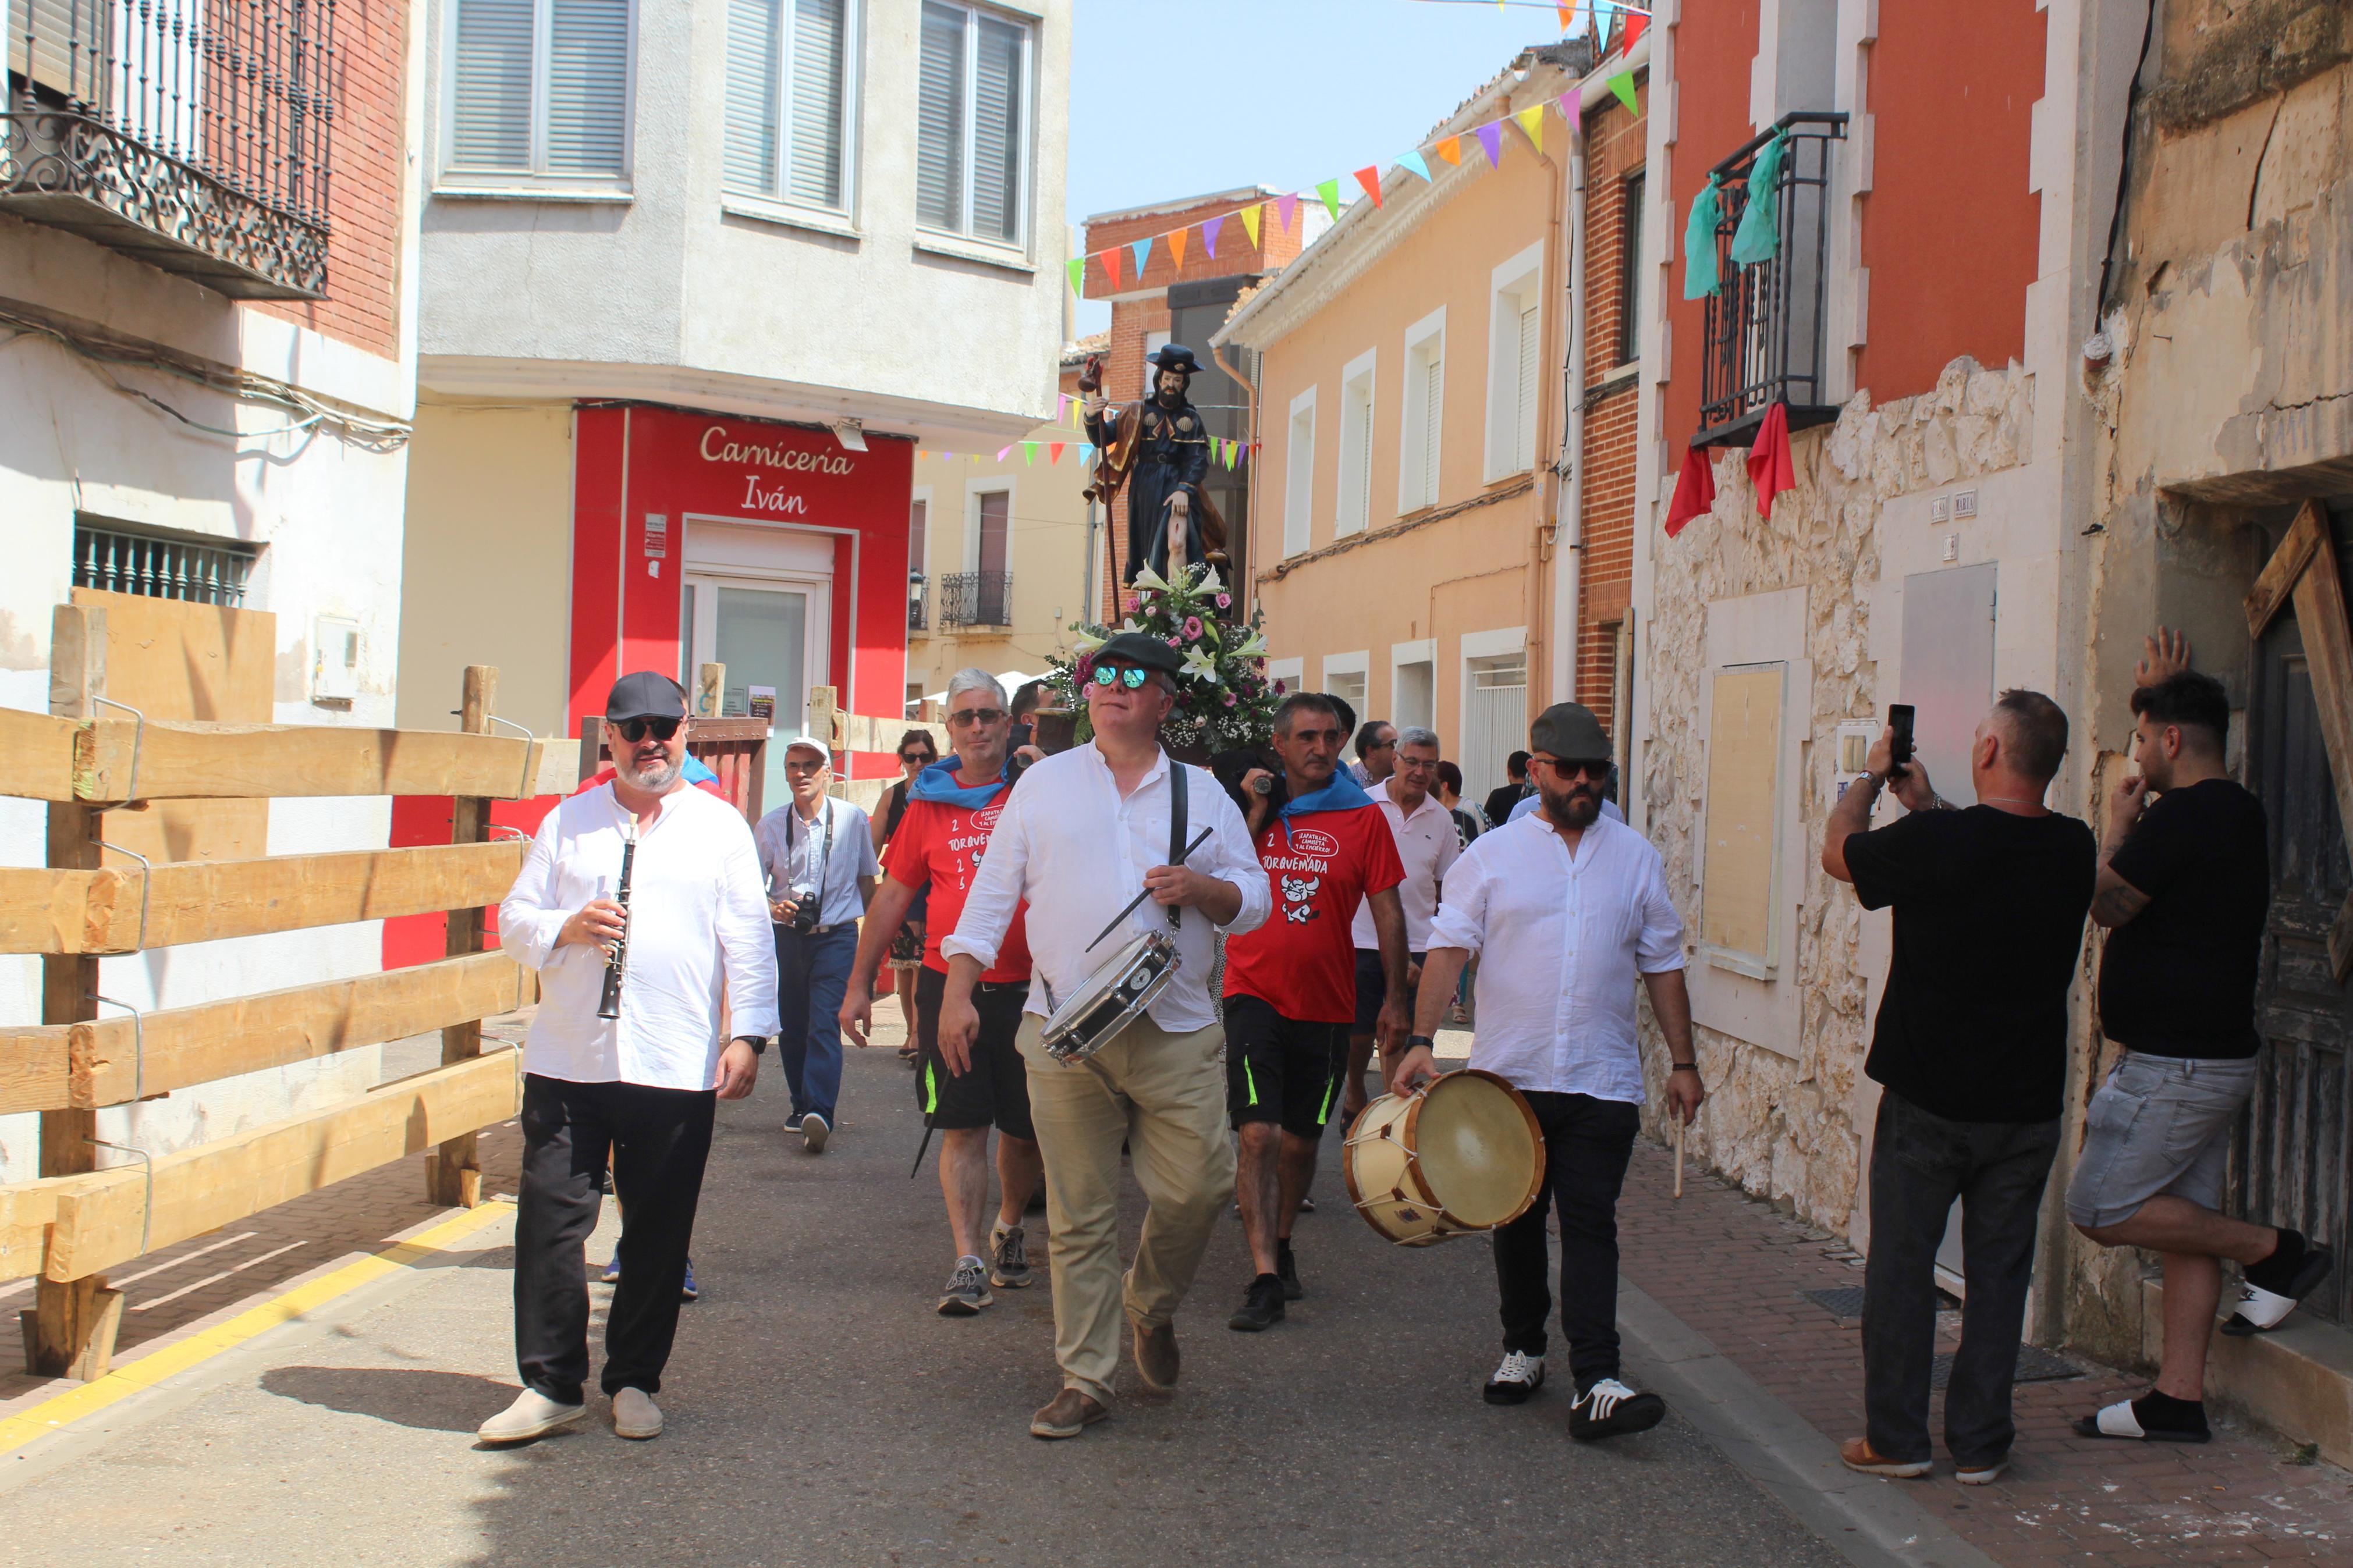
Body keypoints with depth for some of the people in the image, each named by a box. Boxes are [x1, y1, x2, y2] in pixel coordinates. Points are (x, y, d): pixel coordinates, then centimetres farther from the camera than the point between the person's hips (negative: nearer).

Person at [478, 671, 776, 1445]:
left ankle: (635, 1381, 19)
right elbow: (513, 921, 11)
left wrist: (747, 1035, -5)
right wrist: (566, 928, -10)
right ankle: (550, 1383, 11)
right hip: (566, 1061, 1)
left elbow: (748, 943, 4)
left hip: (676, 1066, -1)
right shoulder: (567, 822, 12)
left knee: (659, 1233, 5)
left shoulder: (721, 827, 8)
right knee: (550, 1219, 0)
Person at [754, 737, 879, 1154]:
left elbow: (867, 879, 11)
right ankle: (802, 1107, 24)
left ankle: (818, 1114, -22)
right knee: (790, 1028, 9)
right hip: (787, 936, 3)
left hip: (837, 936, -3)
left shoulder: (853, 820, -2)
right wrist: (771, 908, -14)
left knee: (824, 1025, -15)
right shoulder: (770, 826, 1)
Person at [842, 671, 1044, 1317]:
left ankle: (1009, 1228, 33)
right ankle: (968, 1262, 1)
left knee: (1028, 1130, 8)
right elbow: (891, 897, 11)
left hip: (1028, 986, 0)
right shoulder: (929, 806, 7)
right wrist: (858, 987, 10)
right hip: (949, 983, 0)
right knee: (962, 1127, -2)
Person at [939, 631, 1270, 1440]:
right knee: (1079, 1218, 2)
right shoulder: (1043, 783, 9)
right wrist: (957, 990, 1)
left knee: (1197, 1187, -5)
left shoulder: (1201, 792, 10)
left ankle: (1153, 1308, 26)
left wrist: (1201, 889, -12)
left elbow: (1254, 900, 10)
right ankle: (1085, 1381, 13)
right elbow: (993, 893, 9)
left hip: (1176, 1032, 1)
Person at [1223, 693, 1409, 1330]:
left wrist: (1395, 999, 1)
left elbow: (1387, 912, 2)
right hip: (1255, 993, -1)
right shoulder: (1249, 805, 4)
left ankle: (1281, 1246, 35)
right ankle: (1265, 1277, -11)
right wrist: (1257, 814, -13)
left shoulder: (1364, 817, 0)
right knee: (1258, 1133, -13)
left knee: (1302, 1138, 13)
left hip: (1325, 1002, 1)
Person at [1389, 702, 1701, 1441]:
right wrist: (1421, 1039, -15)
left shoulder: (1636, 857, 8)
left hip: (1602, 1081, 0)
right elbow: (1449, 947, -3)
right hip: (1507, 1075, 0)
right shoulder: (1493, 854, 2)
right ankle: (1522, 1350, 29)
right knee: (1518, 1222, 12)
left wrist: (1683, 1060, 8)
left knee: (1590, 1224, -8)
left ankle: (1597, 1384, -12)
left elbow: (1662, 965, 12)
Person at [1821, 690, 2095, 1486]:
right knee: (1999, 1273, 11)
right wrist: (1927, 804, 26)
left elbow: (1838, 851, 0)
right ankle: (1979, 1444, 17)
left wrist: (1872, 776, 15)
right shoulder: (2072, 850, -3)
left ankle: (1895, 1437, 14)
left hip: (1927, 1100, -4)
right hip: (2027, 1106, 4)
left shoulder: (1934, 844, -19)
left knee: (1901, 1267, 8)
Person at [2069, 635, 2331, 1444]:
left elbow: (2106, 904, -11)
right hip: (2214, 1054, 10)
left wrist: (2117, 827, 2)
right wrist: (2166, 691, 36)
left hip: (2175, 1065, -10)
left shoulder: (2182, 816, -19)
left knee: (2101, 1209, -5)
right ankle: (2179, 1398, 14)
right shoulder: (2236, 811, 11)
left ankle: (2275, 1253, 3)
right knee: (2184, 1223, 11)